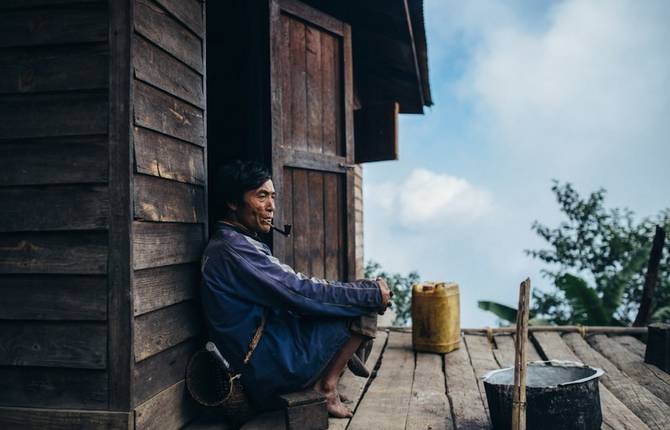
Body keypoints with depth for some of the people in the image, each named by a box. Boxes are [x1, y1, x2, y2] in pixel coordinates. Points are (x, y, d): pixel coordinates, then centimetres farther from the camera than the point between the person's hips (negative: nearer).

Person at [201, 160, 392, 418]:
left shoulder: (242, 244, 13)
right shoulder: (233, 248, -20)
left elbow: (297, 286, 12)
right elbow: (301, 294, -21)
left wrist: (370, 289, 4)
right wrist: (372, 295, -12)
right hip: (274, 362, -10)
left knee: (363, 295, 13)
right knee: (365, 311, -10)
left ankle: (324, 381, 7)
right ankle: (326, 386, 1)